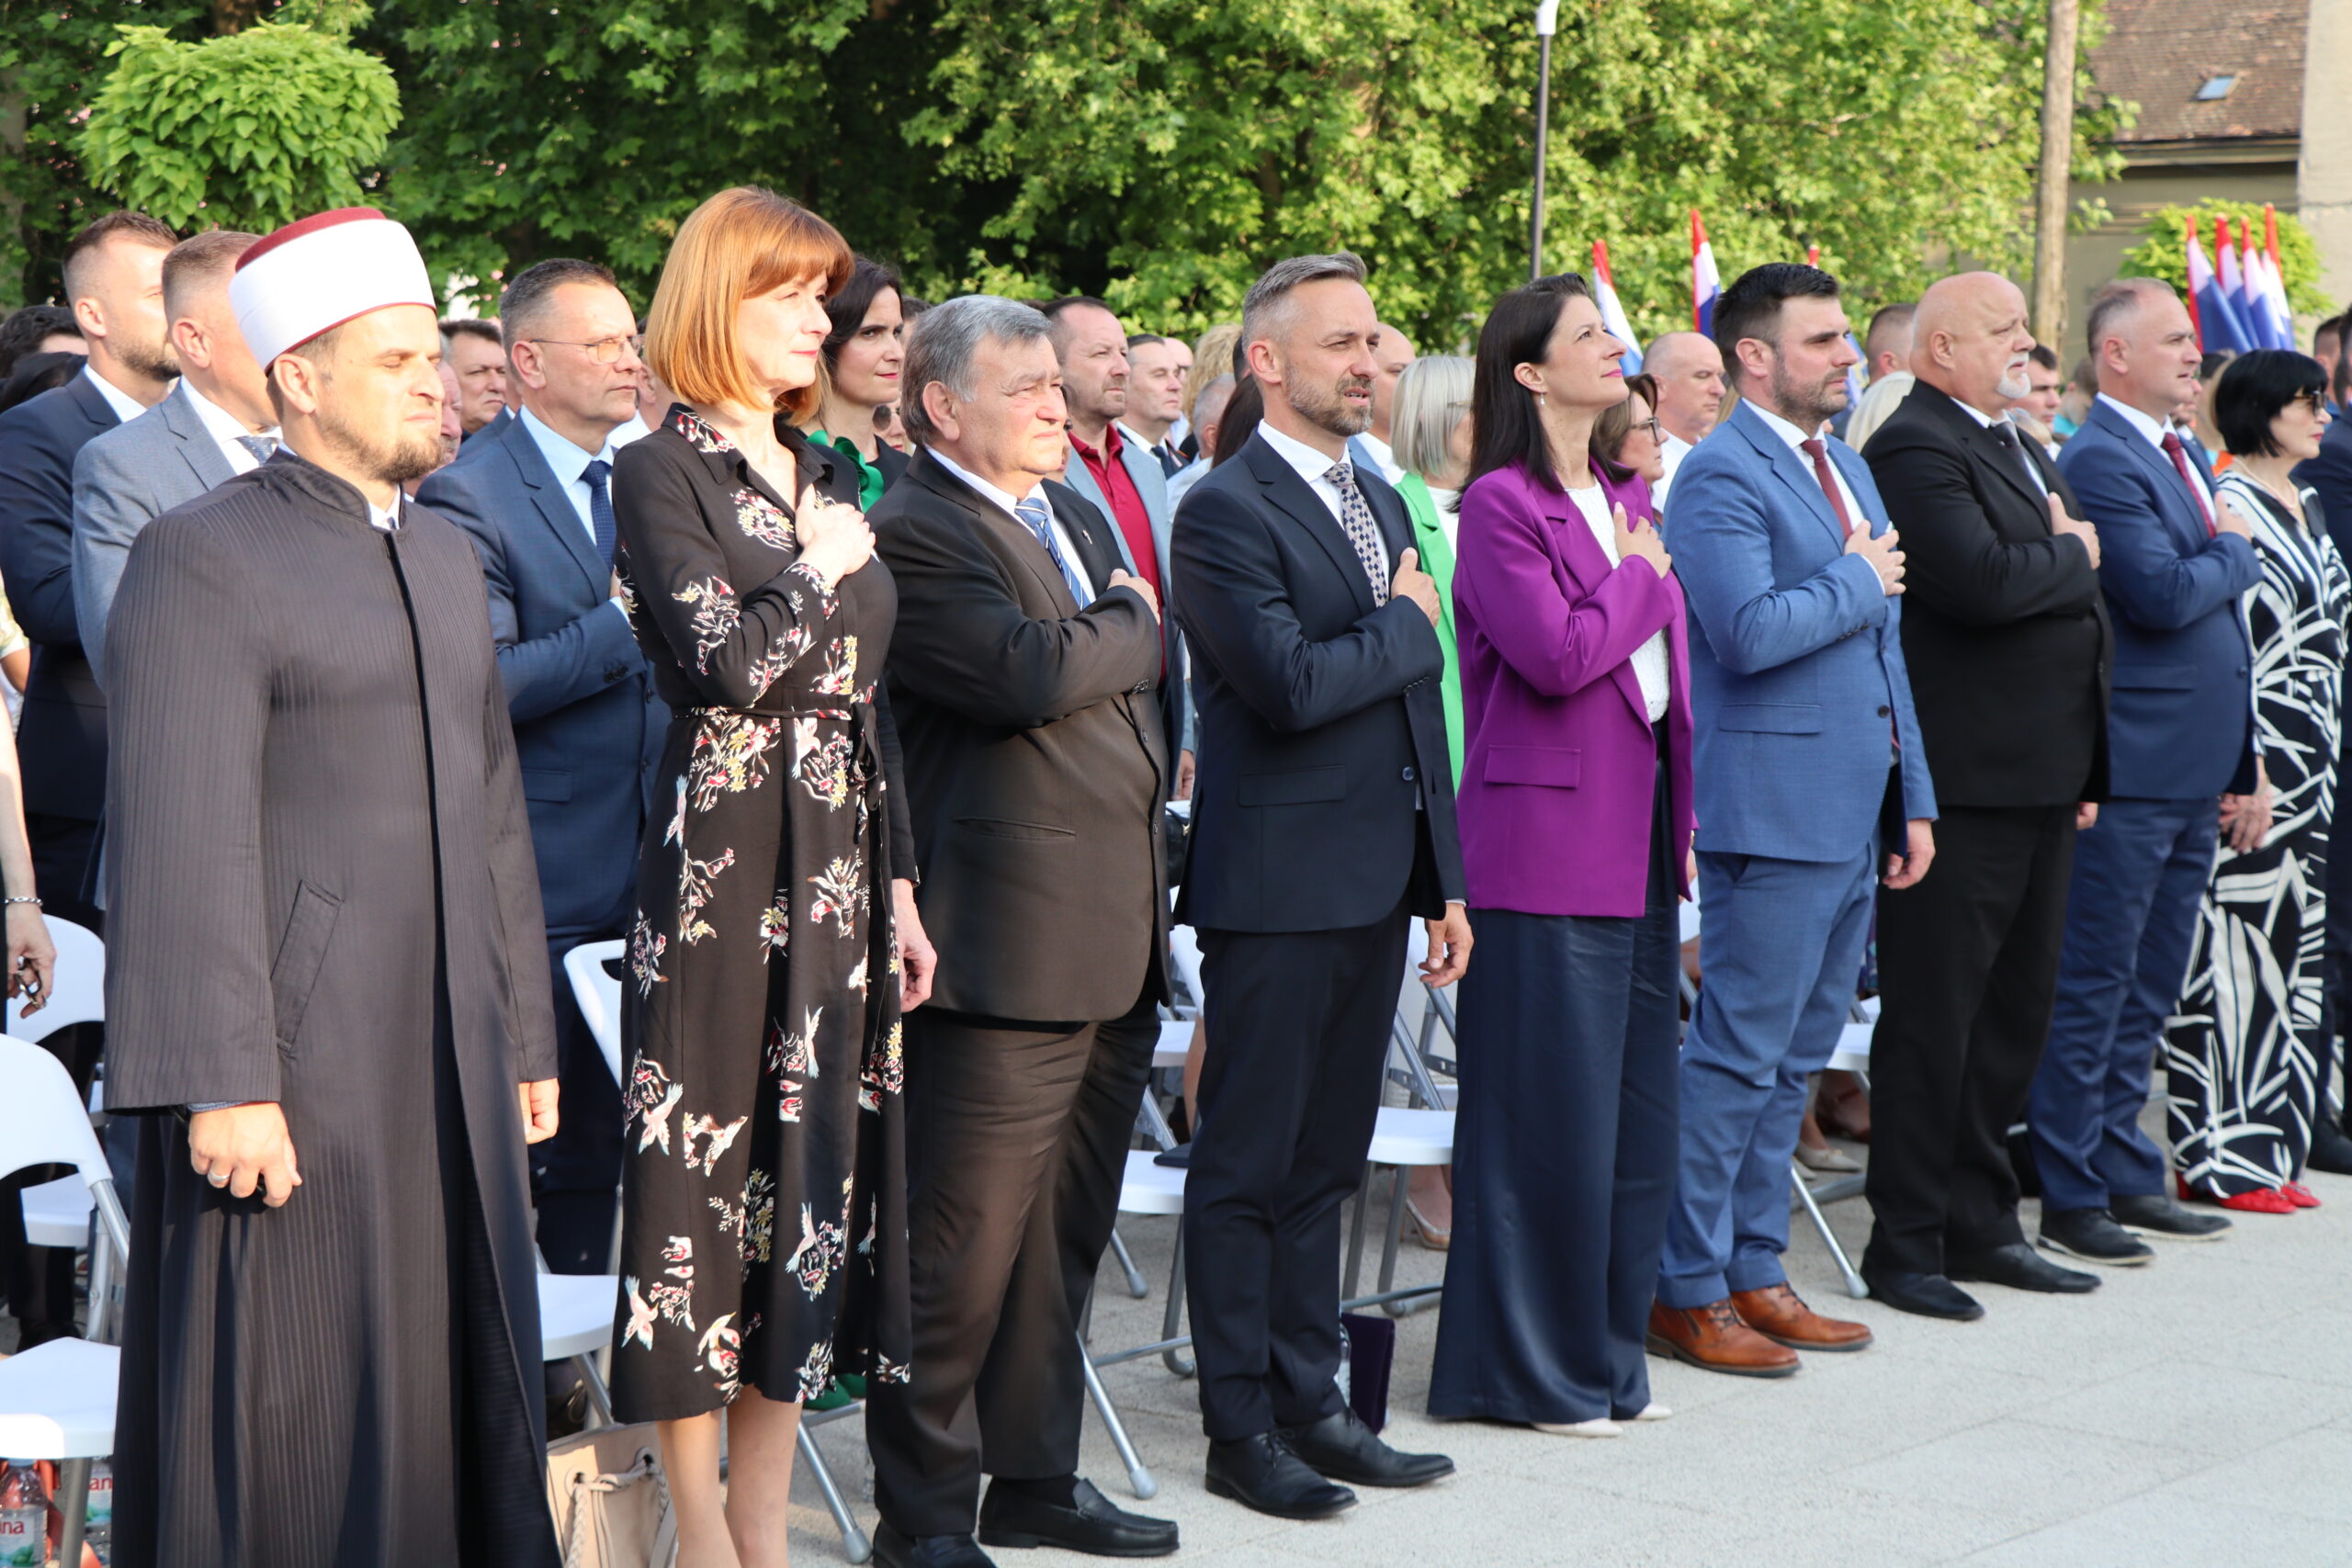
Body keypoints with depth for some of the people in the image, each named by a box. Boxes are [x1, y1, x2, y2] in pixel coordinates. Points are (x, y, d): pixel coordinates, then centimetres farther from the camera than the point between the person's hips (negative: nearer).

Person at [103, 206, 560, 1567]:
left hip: (451, 1065, 7)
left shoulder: (450, 557, 18)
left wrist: (527, 1035, 16)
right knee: (286, 1418, -2)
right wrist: (222, 1084, -20)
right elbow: (184, 835, -14)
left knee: (461, 1395, 8)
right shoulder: (204, 559, -7)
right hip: (294, 1069, -7)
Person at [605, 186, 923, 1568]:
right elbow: (729, 663, -19)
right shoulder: (663, 472, -5)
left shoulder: (825, 482, 17)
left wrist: (899, 888, 14)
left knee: (815, 1168, 8)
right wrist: (822, 570, -4)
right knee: (705, 1162, -2)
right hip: (722, 866, -7)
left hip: (838, 869, 7)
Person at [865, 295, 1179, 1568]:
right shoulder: (913, 535, -11)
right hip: (1006, 950, -9)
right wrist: (1132, 625, -5)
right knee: (967, 1237, -4)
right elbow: (1031, 672, -23)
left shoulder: (1078, 518, 19)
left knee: (1064, 1232, 16)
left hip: (1113, 944, 9)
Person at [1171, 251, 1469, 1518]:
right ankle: (1241, 1427, 8)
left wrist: (1445, 881, 17)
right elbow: (1290, 683, -25)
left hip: (1375, 883, 8)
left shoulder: (1379, 498, 16)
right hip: (1279, 887, -8)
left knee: (1325, 1161, 14)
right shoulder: (1226, 510, -12)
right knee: (1249, 1166, 1)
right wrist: (1406, 622, -8)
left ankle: (1310, 1402, 23)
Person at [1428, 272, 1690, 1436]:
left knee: (1635, 1105, 12)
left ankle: (1605, 1355, 22)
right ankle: (1526, 1370, 8)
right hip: (1545, 839, -8)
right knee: (1548, 1110, -3)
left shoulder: (1629, 499, 16)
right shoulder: (1499, 504, -10)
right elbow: (1557, 655, -22)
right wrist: (1640, 576, -7)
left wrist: (1686, 814, 14)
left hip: (1637, 833, 8)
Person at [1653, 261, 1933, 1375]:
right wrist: (1858, 582, -11)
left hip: (1856, 813, 9)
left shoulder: (1846, 468, 17)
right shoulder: (1721, 476, -12)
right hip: (1775, 812, -9)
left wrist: (1913, 800, 17)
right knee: (1738, 1057, -5)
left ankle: (1752, 1271, 22)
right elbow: (1749, 631, -26)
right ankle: (1686, 1291, 3)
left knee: (1795, 1061, 13)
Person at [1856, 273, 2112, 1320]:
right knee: (1934, 1017, -3)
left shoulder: (2022, 449, 18)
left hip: (2041, 782, 10)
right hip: (1963, 786, -10)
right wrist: (2072, 555, -9)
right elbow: (1984, 582, -29)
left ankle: (1981, 1224, 25)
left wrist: (2085, 771, 18)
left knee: (2017, 1008, 15)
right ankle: (1905, 1243, 5)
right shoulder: (1914, 450, -13)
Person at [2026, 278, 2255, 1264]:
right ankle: (2070, 1199, 3)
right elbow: (2163, 597, -24)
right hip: (2129, 773, -9)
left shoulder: (2186, 460, 17)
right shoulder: (2098, 461, -13)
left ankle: (2125, 1176, 23)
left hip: (2196, 773, 9)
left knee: (2146, 990, 15)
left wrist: (2247, 764, 18)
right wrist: (2236, 550, -5)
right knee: (2092, 987, -3)